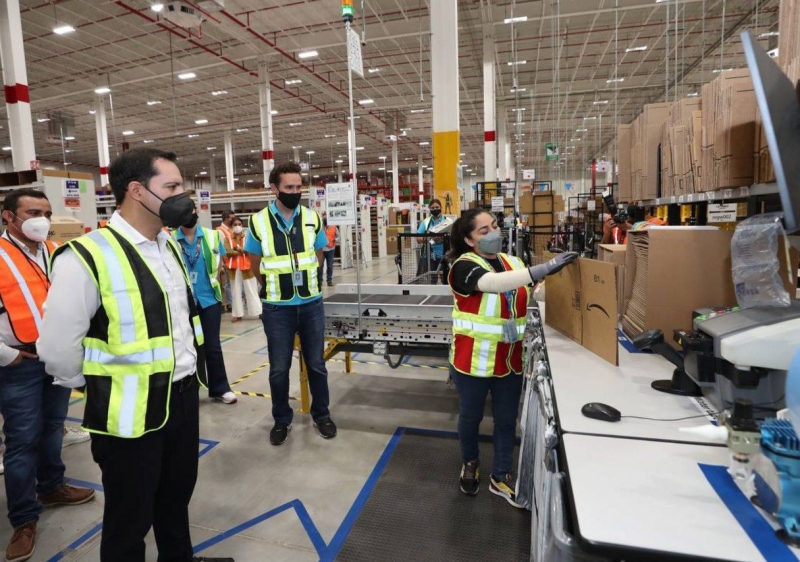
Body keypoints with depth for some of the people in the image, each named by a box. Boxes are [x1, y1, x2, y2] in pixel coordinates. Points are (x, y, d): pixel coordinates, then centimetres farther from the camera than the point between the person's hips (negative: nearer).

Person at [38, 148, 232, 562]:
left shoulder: (170, 247, 5)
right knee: (130, 517, 15)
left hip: (183, 396, 7)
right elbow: (57, 348, -17)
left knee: (177, 495, 26)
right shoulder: (88, 257, -21)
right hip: (131, 412, -7)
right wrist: (100, 387, -2)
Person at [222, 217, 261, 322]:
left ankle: (259, 312, 4)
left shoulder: (247, 237, 5)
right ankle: (238, 314, 11)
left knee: (251, 290, 1)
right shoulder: (227, 238, 6)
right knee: (236, 291, 5)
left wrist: (237, 248, -13)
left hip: (246, 267, -1)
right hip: (233, 268, 1)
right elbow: (228, 252, -9)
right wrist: (243, 250, -10)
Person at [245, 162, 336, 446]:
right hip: (277, 308, -1)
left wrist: (304, 282, 10)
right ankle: (281, 419, 28)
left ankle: (321, 414, 29)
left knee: (316, 363, 11)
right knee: (279, 368, 9)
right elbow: (256, 265, 6)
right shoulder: (259, 221, -5)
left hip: (311, 304, 1)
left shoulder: (312, 218, 0)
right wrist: (275, 286, 12)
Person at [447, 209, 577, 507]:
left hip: (510, 359, 5)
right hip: (474, 359, -4)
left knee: (506, 419, 16)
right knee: (471, 416, 17)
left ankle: (501, 476, 36)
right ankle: (470, 463, 44)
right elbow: (493, 283, -38)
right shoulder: (464, 266, -17)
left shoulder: (513, 263, 2)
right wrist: (544, 269, -46)